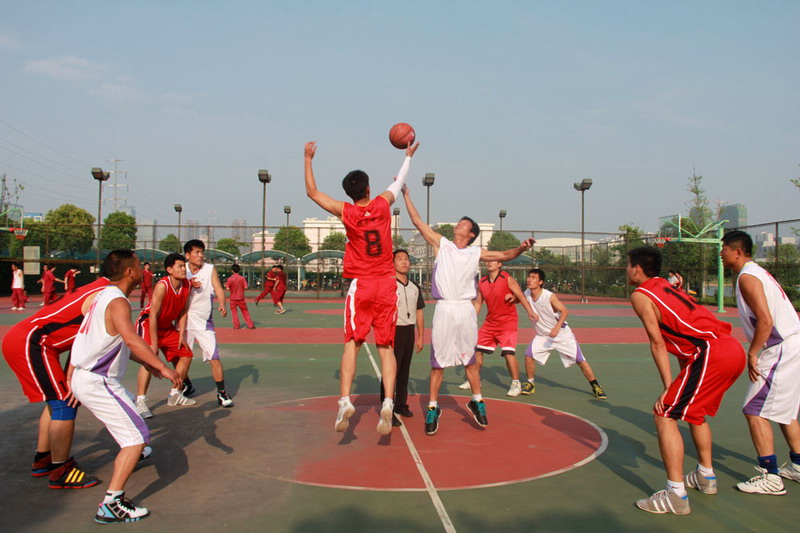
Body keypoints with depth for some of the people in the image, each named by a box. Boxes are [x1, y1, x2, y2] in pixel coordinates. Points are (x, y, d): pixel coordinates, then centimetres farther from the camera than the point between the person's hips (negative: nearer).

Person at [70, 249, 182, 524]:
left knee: (130, 406, 34)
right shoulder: (118, 302, -18)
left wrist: (144, 362, 27)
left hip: (83, 377, 10)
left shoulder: (104, 296, 13)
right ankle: (112, 504, -15)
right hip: (96, 383, -10)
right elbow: (131, 339, -36)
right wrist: (162, 367, -38)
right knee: (137, 435, -12)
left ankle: (130, 457, 57)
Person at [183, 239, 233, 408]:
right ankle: (187, 385, 37)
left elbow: (218, 289, -9)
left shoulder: (210, 269, -1)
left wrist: (222, 304, -28)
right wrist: (189, 286, -16)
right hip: (184, 320, 2)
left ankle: (222, 392, -5)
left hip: (204, 321, -2)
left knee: (214, 357, -12)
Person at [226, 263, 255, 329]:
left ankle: (236, 325, 9)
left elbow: (228, 289, -12)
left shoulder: (230, 279, -9)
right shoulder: (242, 278, -7)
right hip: (241, 298, 1)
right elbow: (245, 287, -10)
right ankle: (250, 325, 9)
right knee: (245, 311, 9)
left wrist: (226, 286, 9)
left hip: (233, 298, -1)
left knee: (234, 311, 12)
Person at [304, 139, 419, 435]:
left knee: (352, 343, 2)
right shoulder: (382, 204, 1)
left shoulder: (346, 211, -5)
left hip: (360, 285, -2)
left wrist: (308, 159, 13)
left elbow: (312, 192, 6)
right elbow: (398, 182, 22)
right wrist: (408, 156, 37)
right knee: (386, 346, 4)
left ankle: (345, 400, -11)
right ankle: (388, 403, -9)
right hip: (387, 284, 2)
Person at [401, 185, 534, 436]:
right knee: (438, 362, 1)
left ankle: (477, 402, 25)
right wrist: (405, 194, 6)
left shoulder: (476, 253, 11)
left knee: (471, 359, 10)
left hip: (466, 310, 1)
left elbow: (504, 255, 13)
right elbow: (417, 220, 7)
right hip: (443, 309, -1)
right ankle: (433, 409, 11)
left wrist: (521, 248, -7)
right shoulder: (441, 244, 8)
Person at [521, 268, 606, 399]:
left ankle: (595, 387, 12)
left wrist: (557, 327, -32)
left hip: (562, 334, -4)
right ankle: (531, 383, 6)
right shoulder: (526, 295, -8)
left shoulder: (549, 296, -23)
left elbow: (565, 311, -20)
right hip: (542, 335, 4)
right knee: (529, 355, -14)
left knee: (580, 361, -4)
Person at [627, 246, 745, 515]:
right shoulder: (666, 286, 26)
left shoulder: (640, 295, 0)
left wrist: (668, 388, -5)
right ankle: (705, 477, 38)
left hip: (711, 353, -9)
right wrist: (685, 376, 25)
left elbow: (657, 344, -6)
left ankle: (676, 495, -4)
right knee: (694, 410, 28)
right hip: (733, 348, 9)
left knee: (664, 415, -3)